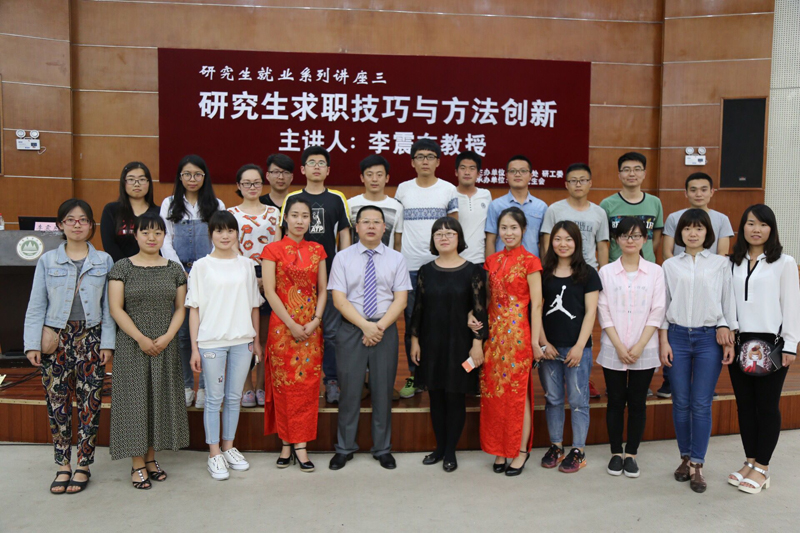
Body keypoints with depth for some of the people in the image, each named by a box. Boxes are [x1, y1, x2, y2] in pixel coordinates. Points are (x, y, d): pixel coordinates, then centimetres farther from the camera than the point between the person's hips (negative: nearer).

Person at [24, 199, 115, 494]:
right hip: (56, 339, 1)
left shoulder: (104, 261, 4)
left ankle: (83, 466, 14)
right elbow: (36, 306, 4)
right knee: (57, 403, 6)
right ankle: (63, 465, 19)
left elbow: (109, 306, 3)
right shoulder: (47, 261, 5)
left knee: (90, 403, 2)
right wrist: (32, 344, -3)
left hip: (90, 338, 0)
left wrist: (107, 342, -3)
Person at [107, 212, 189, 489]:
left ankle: (151, 458, 21)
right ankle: (137, 464, 11)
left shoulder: (174, 269, 6)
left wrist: (167, 337, -9)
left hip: (165, 344, 3)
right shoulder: (123, 267, -1)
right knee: (135, 397, 1)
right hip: (132, 345, -3)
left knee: (160, 398, 7)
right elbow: (116, 308, -7)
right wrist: (141, 338, -13)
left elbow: (181, 307, 6)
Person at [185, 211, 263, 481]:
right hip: (211, 341, -3)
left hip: (242, 340, 3)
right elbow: (194, 308, -2)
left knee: (234, 397, 11)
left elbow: (254, 304, 11)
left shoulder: (246, 264, 8)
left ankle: (229, 447, 25)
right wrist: (194, 347, -6)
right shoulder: (201, 266, 0)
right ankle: (214, 454, 14)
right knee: (214, 398, 3)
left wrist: (256, 339, 9)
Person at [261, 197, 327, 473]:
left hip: (311, 327, 3)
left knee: (308, 383, 1)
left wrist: (315, 321, -6)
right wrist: (292, 325, -12)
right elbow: (269, 291, -6)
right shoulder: (273, 250, 0)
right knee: (283, 382, 1)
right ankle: (286, 443, 12)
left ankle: (300, 444, 8)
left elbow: (322, 289, 8)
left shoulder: (317, 250, 10)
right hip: (282, 325, -3)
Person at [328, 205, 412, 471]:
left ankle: (382, 449, 20)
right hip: (351, 329, -1)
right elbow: (339, 299, -5)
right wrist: (365, 326, -14)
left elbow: (400, 300, -1)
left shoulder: (396, 259, 5)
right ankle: (344, 448, 18)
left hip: (386, 330, 1)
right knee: (350, 389, 3)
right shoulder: (343, 258, 3)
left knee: (383, 390, 7)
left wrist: (380, 326, -13)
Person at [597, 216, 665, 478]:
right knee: (615, 401, 7)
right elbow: (603, 312, -1)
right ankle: (616, 453, 19)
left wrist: (640, 346, -10)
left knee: (637, 402, 6)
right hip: (612, 350, 0)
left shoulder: (655, 272, 2)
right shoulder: (606, 272, 3)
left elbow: (657, 313, -2)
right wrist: (619, 346, -9)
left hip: (644, 351, 0)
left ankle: (631, 454, 18)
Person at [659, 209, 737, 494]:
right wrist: (664, 342, 1)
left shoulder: (721, 264, 5)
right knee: (681, 403, 6)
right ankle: (685, 458, 20)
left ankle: (697, 465, 8)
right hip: (678, 336, 1)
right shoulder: (670, 265, 7)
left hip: (709, 338, -1)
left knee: (702, 404, -1)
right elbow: (663, 306, 7)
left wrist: (729, 340, 0)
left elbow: (728, 302, 5)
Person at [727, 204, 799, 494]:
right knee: (744, 404, 10)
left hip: (771, 342, -4)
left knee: (767, 406, 3)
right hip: (739, 341, 4)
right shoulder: (733, 263, 9)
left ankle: (762, 468, 14)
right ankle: (750, 462, 22)